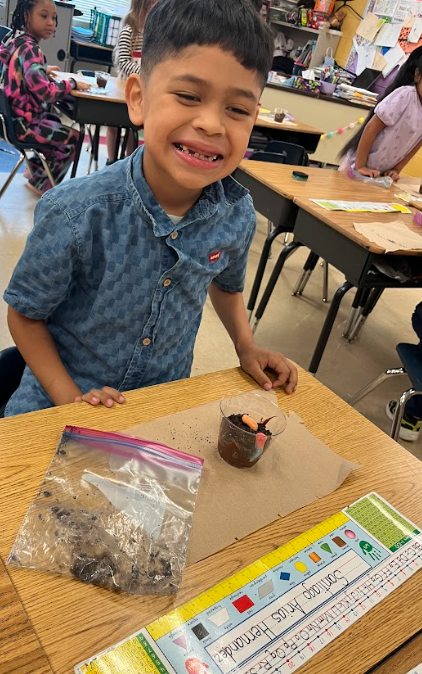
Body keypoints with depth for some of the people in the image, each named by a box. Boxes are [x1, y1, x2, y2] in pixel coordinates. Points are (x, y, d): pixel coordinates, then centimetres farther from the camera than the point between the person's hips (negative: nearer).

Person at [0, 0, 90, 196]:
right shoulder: (29, 49, -24)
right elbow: (46, 92, -32)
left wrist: (43, 70, 17)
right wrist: (73, 83, -19)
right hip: (22, 122, -10)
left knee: (57, 122, 28)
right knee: (72, 137, -1)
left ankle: (35, 168, 35)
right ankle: (42, 184, 13)